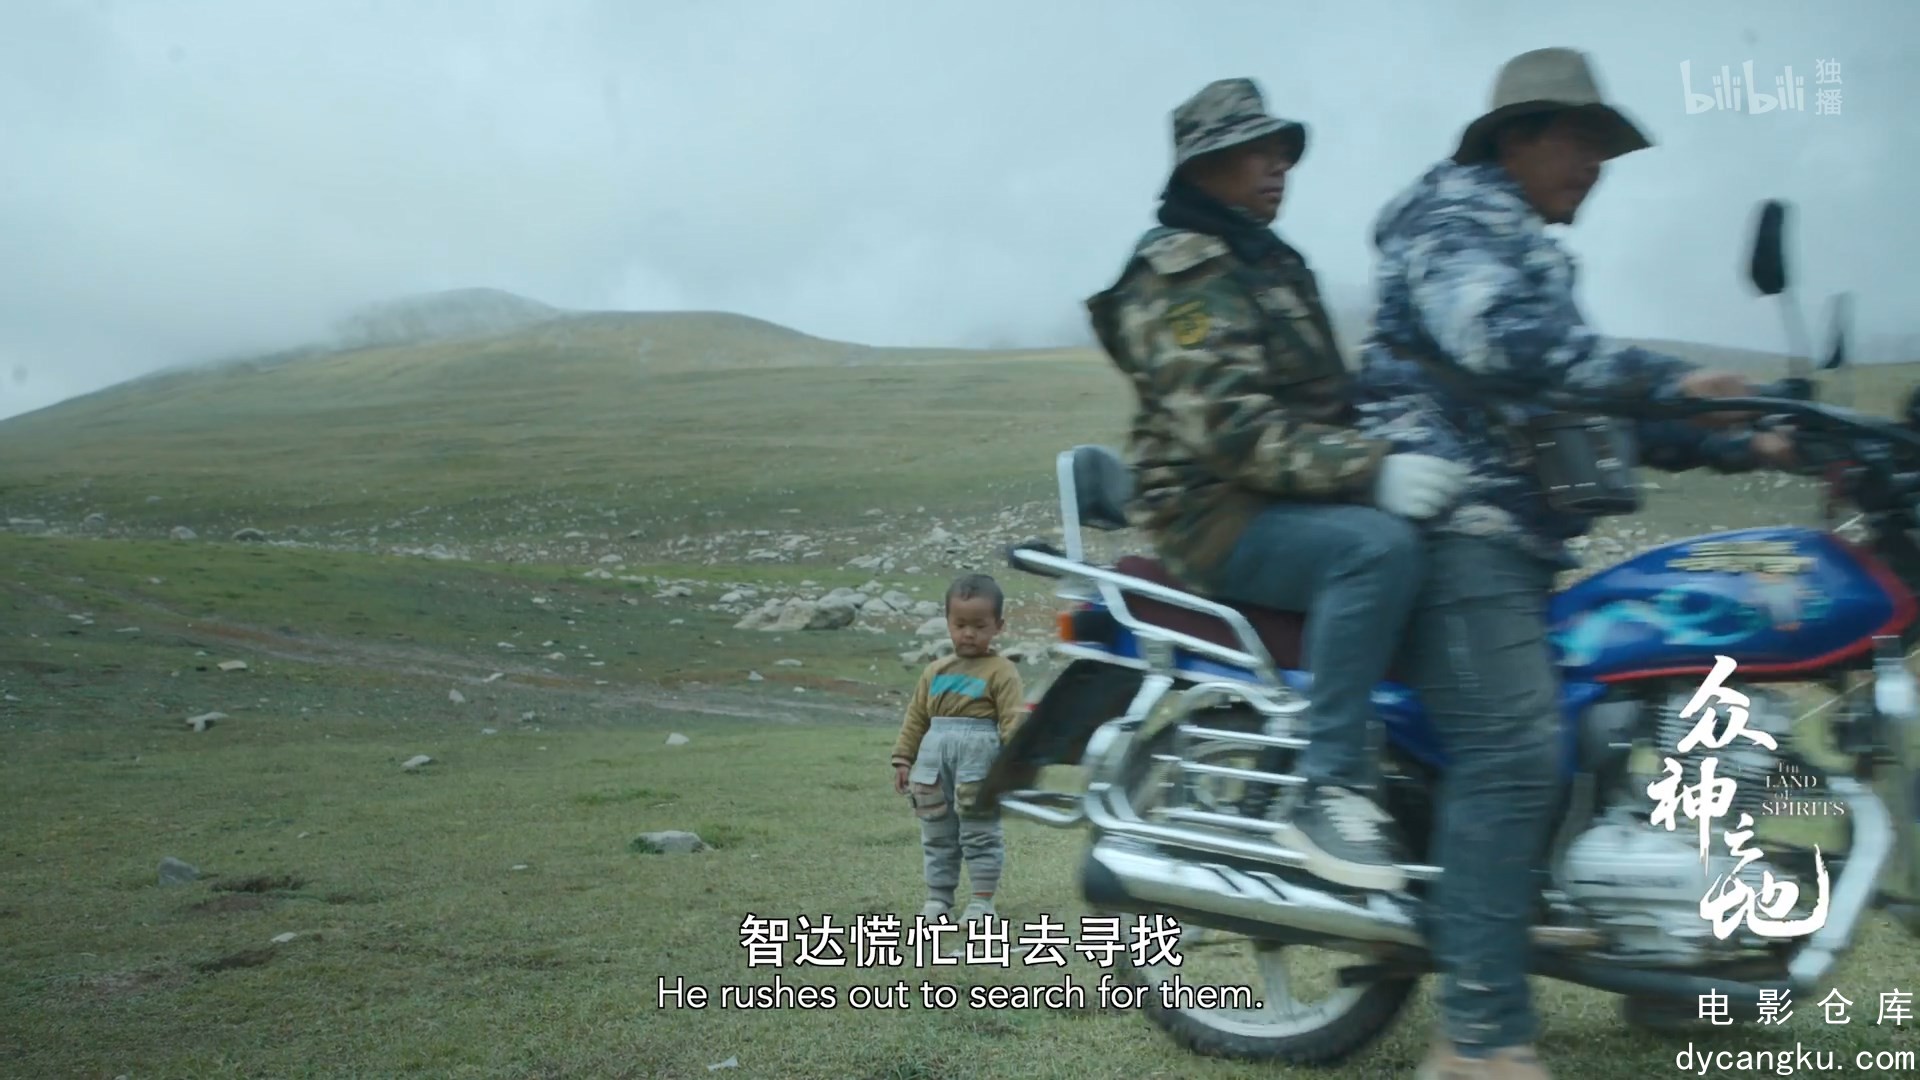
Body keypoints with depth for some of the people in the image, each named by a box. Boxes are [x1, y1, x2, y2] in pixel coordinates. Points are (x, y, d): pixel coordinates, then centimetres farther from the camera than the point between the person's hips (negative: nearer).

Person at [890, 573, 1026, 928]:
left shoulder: (1001, 671, -5)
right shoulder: (935, 671, 13)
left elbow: (1014, 721, -11)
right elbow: (916, 718, 15)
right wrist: (903, 759, 11)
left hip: (979, 757, -6)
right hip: (935, 756, 6)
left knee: (980, 835, 1)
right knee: (937, 835, 12)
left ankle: (982, 899, 9)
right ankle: (938, 897, 22)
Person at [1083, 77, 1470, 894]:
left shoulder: (1275, 266, 22)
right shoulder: (1179, 273, -9)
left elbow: (1323, 404, 24)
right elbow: (1226, 424, -22)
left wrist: (1405, 454, 8)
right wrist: (1372, 469, -31)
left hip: (1297, 502, 9)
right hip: (1214, 513, -9)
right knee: (1377, 547, -33)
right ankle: (1330, 789, -28)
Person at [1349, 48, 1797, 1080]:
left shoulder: (1531, 255, 29)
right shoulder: (1452, 216, -2)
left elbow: (1589, 401, 27)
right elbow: (1496, 334, -22)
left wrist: (1738, 444, 19)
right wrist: (1662, 375, -24)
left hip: (1510, 537, 10)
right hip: (1450, 520, -10)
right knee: (1509, 751, -19)